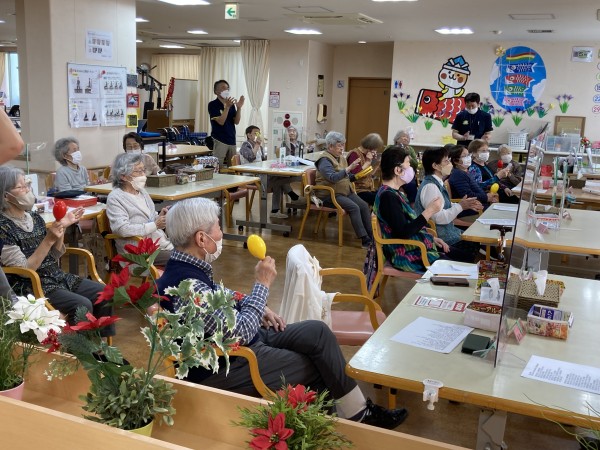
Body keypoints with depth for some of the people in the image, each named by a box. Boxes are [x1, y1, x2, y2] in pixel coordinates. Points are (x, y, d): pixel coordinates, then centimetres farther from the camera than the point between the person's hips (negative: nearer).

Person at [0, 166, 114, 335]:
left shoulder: (34, 217, 7)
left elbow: (54, 256, 10)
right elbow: (24, 270, -18)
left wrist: (62, 228, -3)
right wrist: (48, 239, -23)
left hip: (57, 277, 7)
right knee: (82, 305, -27)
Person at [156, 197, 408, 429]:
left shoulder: (189, 267, -2)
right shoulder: (187, 286, -32)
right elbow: (241, 332, -28)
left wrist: (256, 306, 6)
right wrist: (262, 285, -19)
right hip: (225, 368, -9)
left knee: (317, 331, 3)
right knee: (317, 369, -1)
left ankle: (356, 411, 12)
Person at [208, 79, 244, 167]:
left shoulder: (231, 104, 12)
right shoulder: (213, 105, -5)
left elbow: (236, 121, 4)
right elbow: (221, 121, -15)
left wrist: (239, 107, -8)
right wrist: (227, 106, -21)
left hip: (232, 140, 6)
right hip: (219, 140, -6)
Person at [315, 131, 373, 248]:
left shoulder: (341, 158, 14)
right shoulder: (324, 160, -11)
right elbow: (332, 177, -27)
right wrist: (349, 168, -32)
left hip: (346, 191, 8)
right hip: (330, 195, -8)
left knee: (364, 206, -15)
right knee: (354, 207, -28)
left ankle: (371, 235, -15)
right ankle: (365, 239, -26)